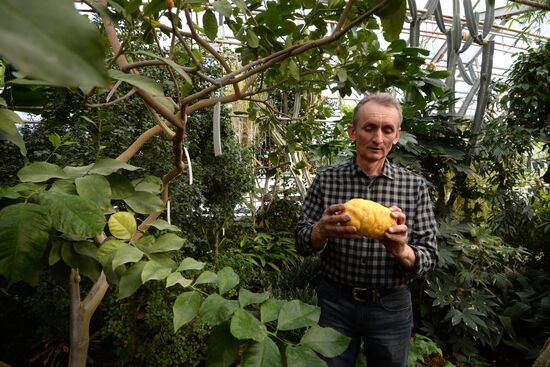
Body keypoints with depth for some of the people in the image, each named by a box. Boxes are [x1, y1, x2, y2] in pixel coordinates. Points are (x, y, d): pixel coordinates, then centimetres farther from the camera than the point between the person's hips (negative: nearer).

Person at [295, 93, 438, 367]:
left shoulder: (415, 186, -7)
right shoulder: (326, 179, -8)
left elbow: (429, 259, -6)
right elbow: (302, 244, -7)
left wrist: (401, 250, -29)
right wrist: (322, 231, -29)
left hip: (391, 307, 1)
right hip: (335, 302, 0)